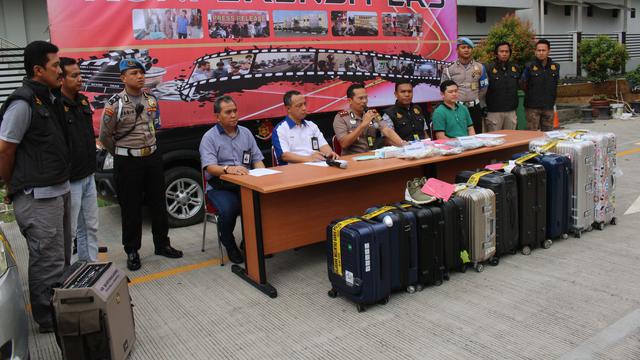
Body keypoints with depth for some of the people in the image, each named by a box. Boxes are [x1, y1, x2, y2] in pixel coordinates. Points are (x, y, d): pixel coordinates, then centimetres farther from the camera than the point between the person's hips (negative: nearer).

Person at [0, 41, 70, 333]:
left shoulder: (50, 98, 11)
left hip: (58, 191, 9)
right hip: (37, 197, -9)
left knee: (61, 258, 19)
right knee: (48, 263, 0)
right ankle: (48, 321, 15)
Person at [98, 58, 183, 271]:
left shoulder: (151, 100, 5)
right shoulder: (115, 104, -10)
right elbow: (105, 136, -3)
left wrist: (149, 149, 15)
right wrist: (121, 154, 7)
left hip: (152, 158, 5)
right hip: (127, 162, -5)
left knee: (158, 203, 12)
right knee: (131, 208, 5)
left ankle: (162, 244, 27)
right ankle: (132, 251, 19)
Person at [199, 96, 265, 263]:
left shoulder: (245, 133, 15)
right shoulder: (209, 137, 0)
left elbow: (257, 159, 14)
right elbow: (209, 167, -14)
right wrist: (228, 169, -34)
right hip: (220, 187, -4)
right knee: (228, 210, -33)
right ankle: (229, 245, -2)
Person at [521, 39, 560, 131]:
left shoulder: (555, 67, 5)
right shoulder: (530, 67, -5)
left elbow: (555, 85, 17)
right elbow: (523, 85, 6)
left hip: (549, 107, 3)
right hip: (532, 107, -3)